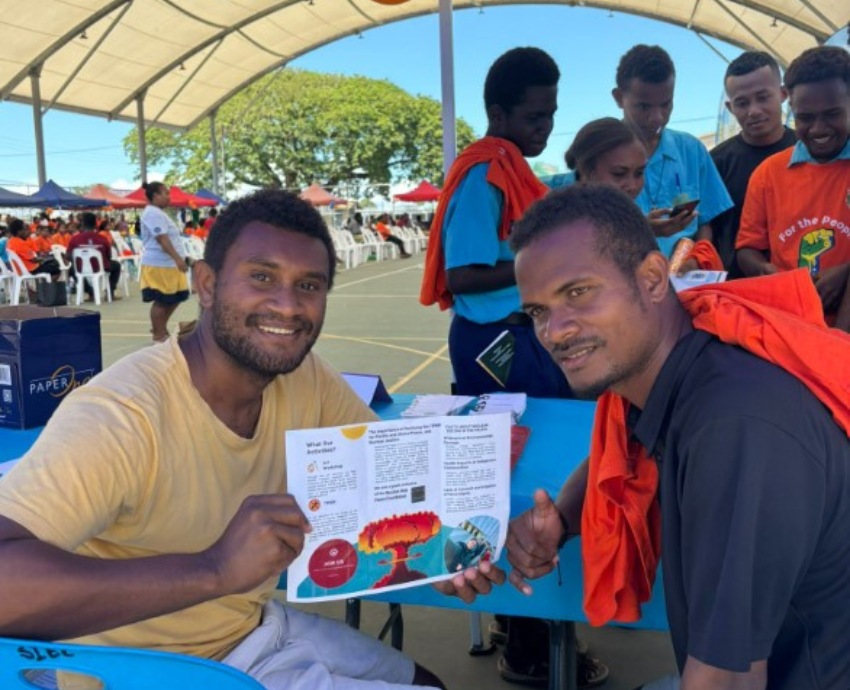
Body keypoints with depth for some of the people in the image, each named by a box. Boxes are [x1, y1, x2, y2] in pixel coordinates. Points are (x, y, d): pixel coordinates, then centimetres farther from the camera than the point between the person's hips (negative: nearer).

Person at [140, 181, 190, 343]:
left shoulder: (157, 213, 18)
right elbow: (162, 239, -25)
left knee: (175, 297, 14)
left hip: (167, 263, 11)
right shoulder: (154, 213, -16)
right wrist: (177, 258, -30)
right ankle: (159, 334, 7)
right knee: (162, 300, -3)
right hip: (159, 265, -11)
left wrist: (177, 259, 25)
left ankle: (159, 328, 25)